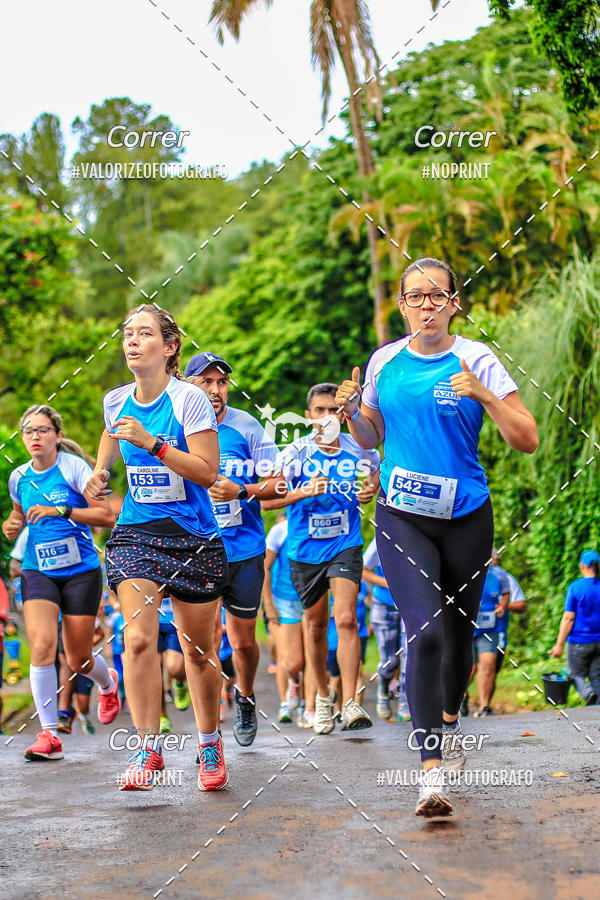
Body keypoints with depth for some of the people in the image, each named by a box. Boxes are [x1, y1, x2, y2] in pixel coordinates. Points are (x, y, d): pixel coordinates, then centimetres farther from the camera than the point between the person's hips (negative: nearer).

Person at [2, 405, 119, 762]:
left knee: (78, 660, 6)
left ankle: (108, 682, 45)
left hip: (81, 572, -3)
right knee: (42, 645, -20)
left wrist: (61, 511, -24)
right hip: (38, 572, 3)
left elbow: (107, 515, -15)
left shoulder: (74, 467, -10)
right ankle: (49, 735, -15)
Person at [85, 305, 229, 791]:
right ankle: (149, 748, -12)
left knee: (199, 650, 6)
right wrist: (100, 472, 6)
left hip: (194, 537, -3)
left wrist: (152, 443, -24)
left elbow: (207, 473, -16)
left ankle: (210, 746, 25)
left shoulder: (189, 399, -11)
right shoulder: (116, 401, 4)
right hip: (136, 533, 3)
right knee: (138, 637, -16)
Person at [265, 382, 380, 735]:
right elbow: (268, 498, -14)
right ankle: (323, 695, 33)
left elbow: (380, 472, 18)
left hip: (345, 545, -1)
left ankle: (350, 704, -20)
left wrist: (371, 492, -5)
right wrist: (304, 492, -31)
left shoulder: (358, 451, -3)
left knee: (346, 619, -17)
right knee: (317, 626, 12)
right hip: (305, 549, 1)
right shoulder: (296, 452, -8)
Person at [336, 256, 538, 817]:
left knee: (458, 629, 13)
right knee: (425, 632, -16)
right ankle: (431, 771, -17)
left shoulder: (476, 360, -5)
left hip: (465, 516, 0)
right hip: (401, 518, 0)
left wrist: (486, 398, -23)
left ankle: (449, 719, 45)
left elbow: (527, 441, -8)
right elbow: (370, 438, 17)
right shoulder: (385, 362, 4)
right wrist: (352, 411, -4)